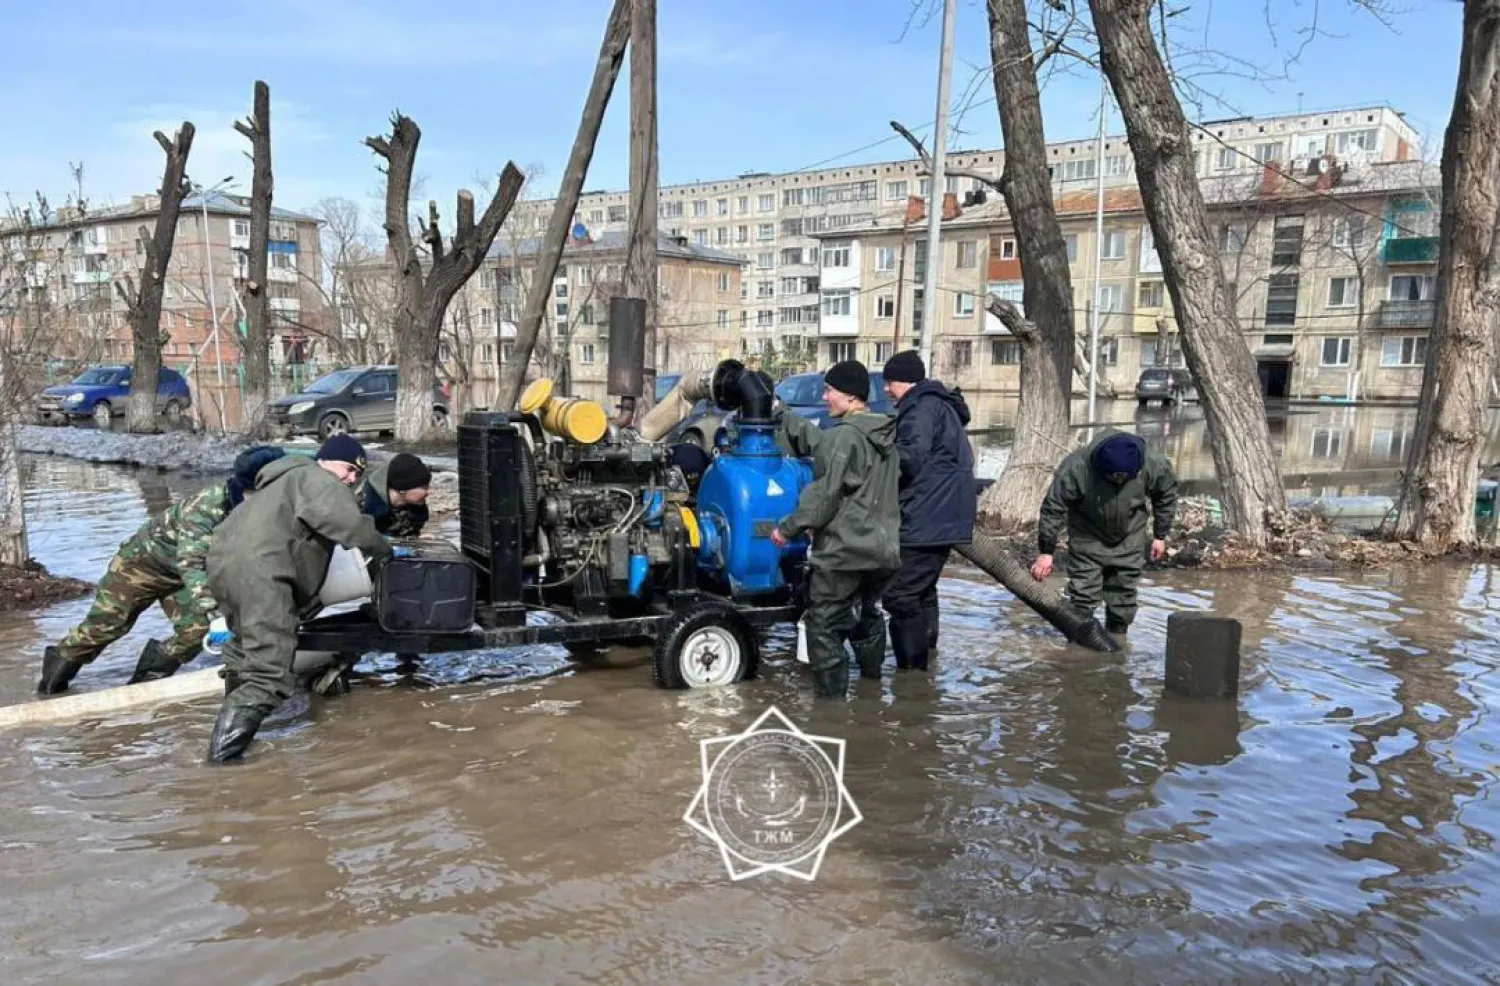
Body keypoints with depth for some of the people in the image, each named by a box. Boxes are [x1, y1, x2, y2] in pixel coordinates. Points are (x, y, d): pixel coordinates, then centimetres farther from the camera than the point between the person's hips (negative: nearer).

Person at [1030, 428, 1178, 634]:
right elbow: (1053, 508, -22)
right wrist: (1046, 552, -19)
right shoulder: (1076, 468, -31)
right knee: (1082, 596, -4)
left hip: (1129, 542, 2)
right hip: (1088, 539, -2)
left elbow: (1166, 495, -1)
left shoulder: (1153, 465, -24)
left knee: (1123, 598, 9)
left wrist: (1160, 535, 4)